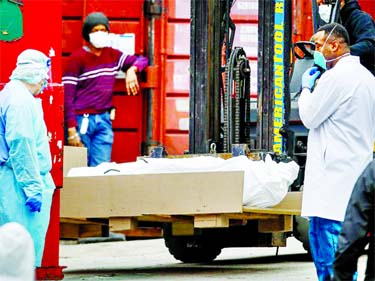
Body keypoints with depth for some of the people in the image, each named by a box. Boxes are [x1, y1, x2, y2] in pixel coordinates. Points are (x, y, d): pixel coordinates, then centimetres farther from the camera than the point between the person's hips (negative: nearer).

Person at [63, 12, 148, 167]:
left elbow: (141, 60, 20)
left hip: (104, 120, 5)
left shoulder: (112, 55, 11)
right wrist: (71, 130, -17)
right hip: (82, 120, -5)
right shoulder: (77, 58, -6)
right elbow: (68, 96, -10)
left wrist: (132, 70, -5)